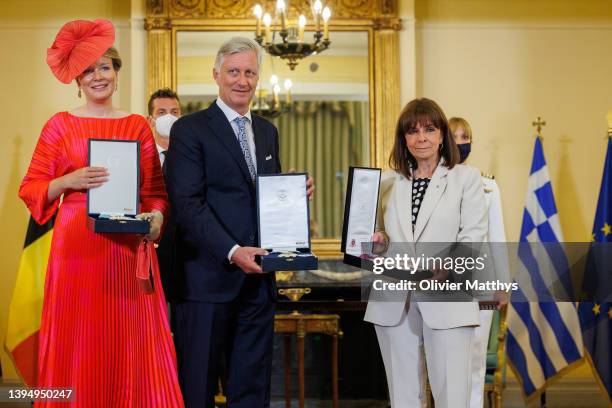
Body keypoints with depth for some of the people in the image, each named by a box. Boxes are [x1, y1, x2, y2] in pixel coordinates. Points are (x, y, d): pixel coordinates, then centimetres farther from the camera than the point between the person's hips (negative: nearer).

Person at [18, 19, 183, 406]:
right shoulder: (61, 124, 5)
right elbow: (31, 189, 3)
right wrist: (69, 181, -14)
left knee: (132, 345, 1)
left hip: (128, 248, 2)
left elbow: (156, 189, 9)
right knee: (78, 347, 1)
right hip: (76, 247, -1)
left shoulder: (138, 125, 10)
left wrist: (156, 217, -11)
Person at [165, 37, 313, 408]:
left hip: (258, 276, 6)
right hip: (210, 276, -6)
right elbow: (187, 204, -14)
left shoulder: (268, 131, 16)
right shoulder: (189, 130, -5)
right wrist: (231, 251, -23)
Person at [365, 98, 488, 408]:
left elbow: (472, 237, -2)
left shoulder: (466, 178, 6)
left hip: (445, 299, -3)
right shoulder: (388, 182, 16)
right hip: (394, 301, 3)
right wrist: (376, 240, -3)